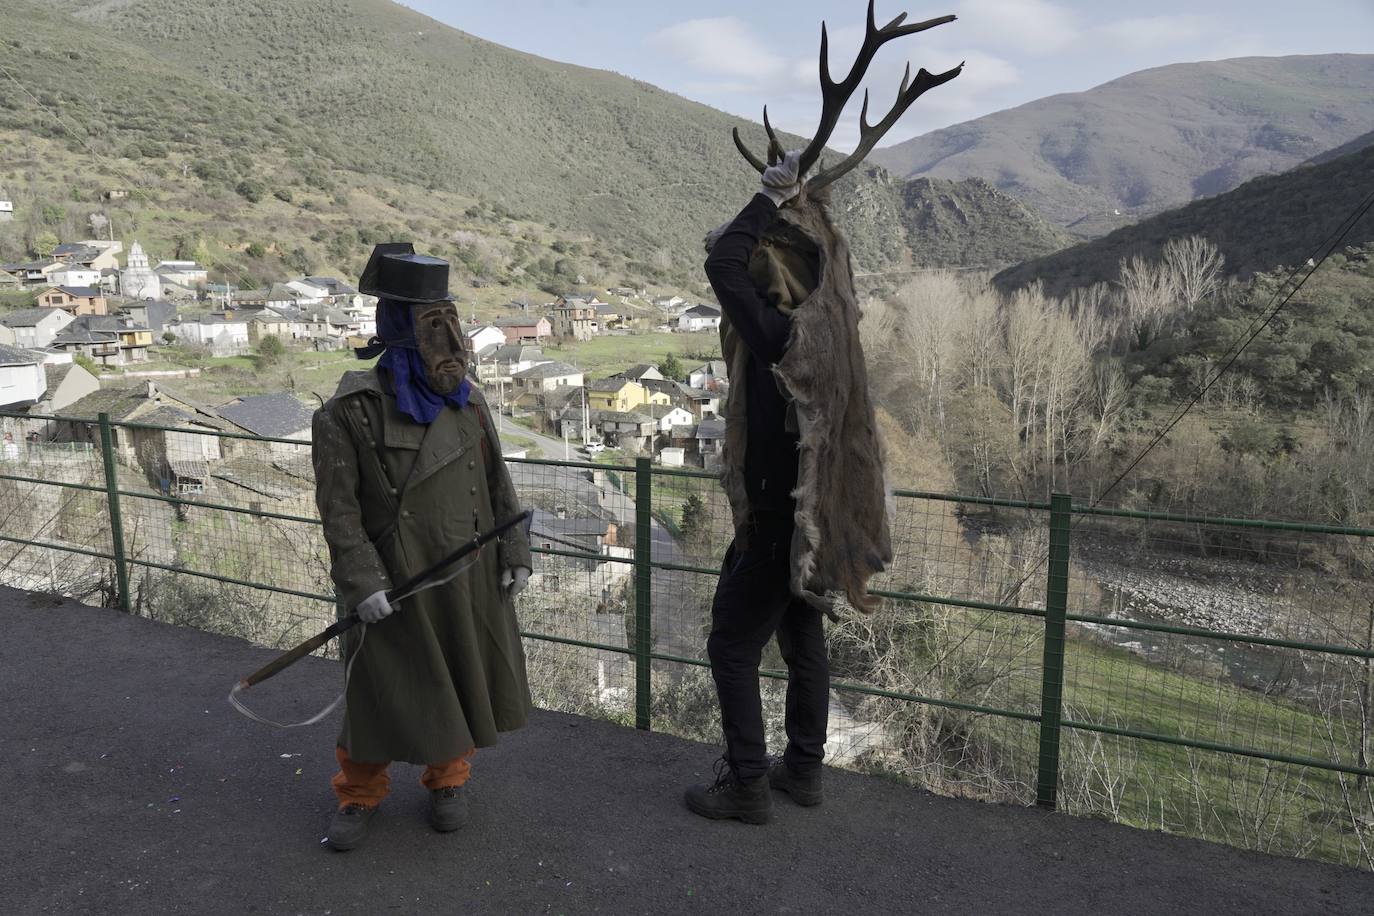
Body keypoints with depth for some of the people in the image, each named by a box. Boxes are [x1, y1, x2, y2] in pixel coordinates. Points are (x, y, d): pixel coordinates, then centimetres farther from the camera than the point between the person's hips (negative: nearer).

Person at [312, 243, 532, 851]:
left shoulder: (466, 402, 2)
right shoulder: (348, 412, -11)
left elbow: (497, 484, 8)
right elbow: (339, 506, -11)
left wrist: (514, 552, 5)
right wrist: (360, 580, -17)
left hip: (468, 576, 4)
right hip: (394, 584, -4)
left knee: (463, 679, 15)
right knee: (382, 688, 8)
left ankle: (448, 779, 38)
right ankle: (359, 793, 32)